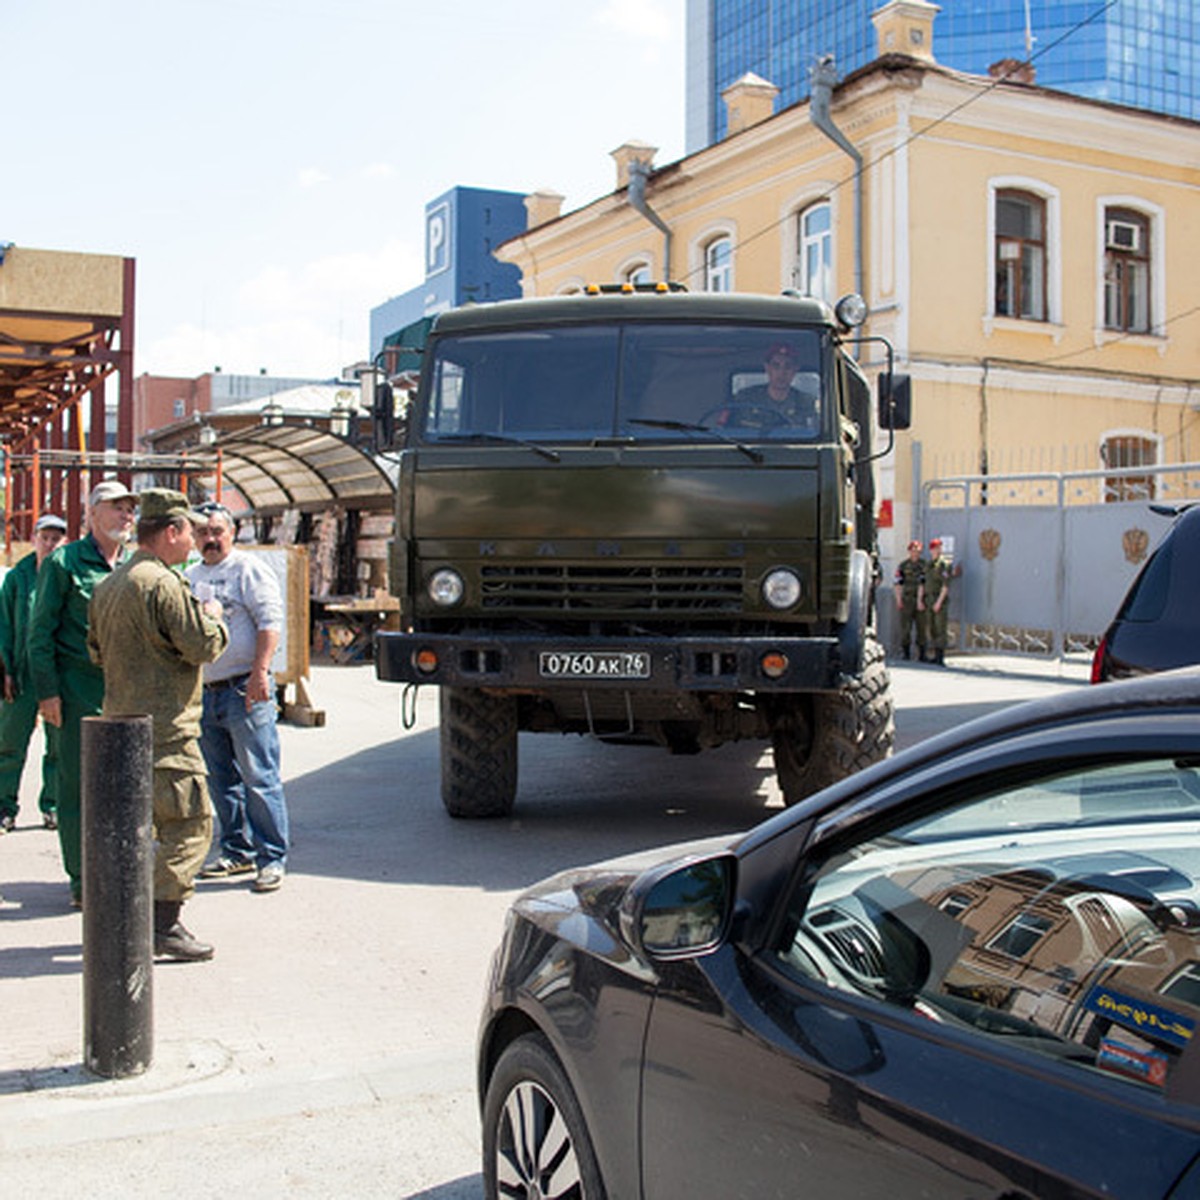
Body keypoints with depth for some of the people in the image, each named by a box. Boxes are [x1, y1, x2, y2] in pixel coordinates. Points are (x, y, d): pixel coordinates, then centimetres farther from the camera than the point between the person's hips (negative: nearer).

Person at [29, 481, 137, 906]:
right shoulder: (62, 563, -1)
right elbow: (40, 631, -3)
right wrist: (47, 690, -9)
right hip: (79, 690, -5)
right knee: (78, 783, 0)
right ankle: (83, 879, 8)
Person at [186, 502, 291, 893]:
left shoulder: (248, 569, -3)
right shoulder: (189, 577, 18)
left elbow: (270, 622, -12)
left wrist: (259, 673, -21)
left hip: (244, 690, -7)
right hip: (203, 694, 7)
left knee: (259, 778, -6)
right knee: (221, 780, 13)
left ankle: (272, 857, 0)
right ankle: (237, 850, 24)